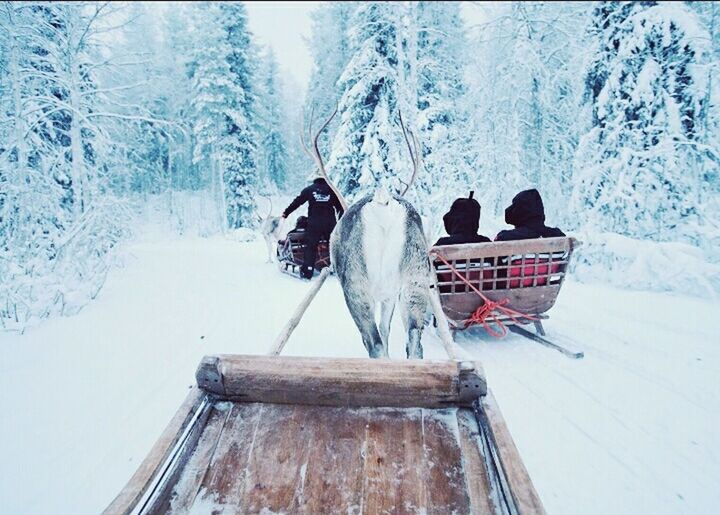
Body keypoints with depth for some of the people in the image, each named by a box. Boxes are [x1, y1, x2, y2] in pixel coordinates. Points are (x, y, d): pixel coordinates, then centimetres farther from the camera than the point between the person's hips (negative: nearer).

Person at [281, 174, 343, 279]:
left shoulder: (309, 189, 4)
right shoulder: (331, 189, 6)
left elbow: (296, 202, 7)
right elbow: (340, 206, 9)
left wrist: (286, 213, 15)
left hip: (314, 223, -1)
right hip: (330, 223, 1)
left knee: (310, 247, 2)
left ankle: (307, 271, -3)